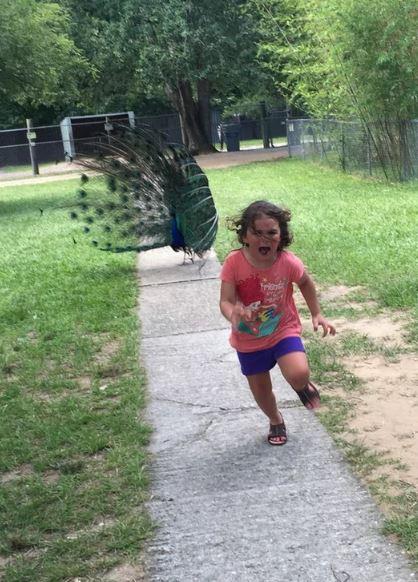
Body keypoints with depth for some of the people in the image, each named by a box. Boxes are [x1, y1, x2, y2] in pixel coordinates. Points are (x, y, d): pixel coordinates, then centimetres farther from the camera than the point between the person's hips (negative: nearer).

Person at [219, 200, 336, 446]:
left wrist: (317, 314, 3)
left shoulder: (288, 262, -21)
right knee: (260, 389, 15)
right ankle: (276, 421, 49)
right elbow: (226, 301, -23)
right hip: (249, 339, 1)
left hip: (284, 330, -1)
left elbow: (306, 283, 1)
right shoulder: (234, 262, -23)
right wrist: (233, 314, -45)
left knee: (298, 375, -25)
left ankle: (303, 385, 15)